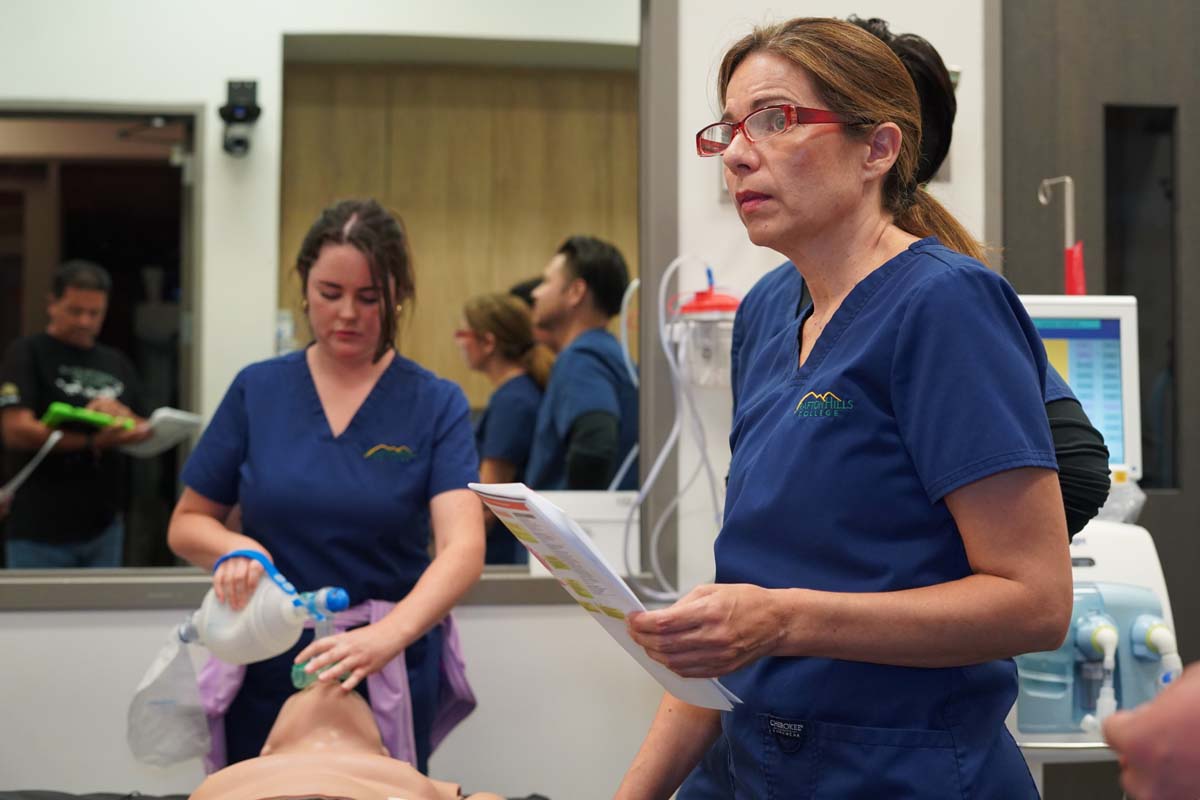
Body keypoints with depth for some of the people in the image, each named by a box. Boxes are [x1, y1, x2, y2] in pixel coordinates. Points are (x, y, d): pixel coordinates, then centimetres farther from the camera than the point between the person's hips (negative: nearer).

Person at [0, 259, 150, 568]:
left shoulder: (116, 363, 15)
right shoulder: (26, 354, -1)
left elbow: (146, 434, 15)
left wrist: (124, 416, -8)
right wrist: (94, 442, -20)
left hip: (105, 526, 5)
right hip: (39, 531, -5)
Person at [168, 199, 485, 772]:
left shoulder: (436, 404, -6)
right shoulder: (257, 390, 1)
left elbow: (462, 547, -18)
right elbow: (186, 526, 8)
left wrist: (388, 636, -36)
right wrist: (236, 547, -16)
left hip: (387, 678, -2)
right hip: (265, 668, 2)